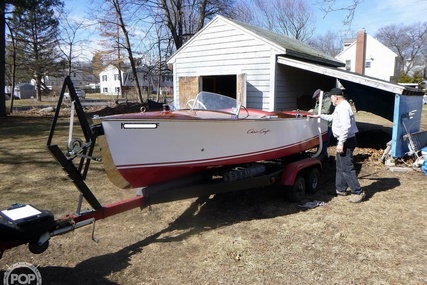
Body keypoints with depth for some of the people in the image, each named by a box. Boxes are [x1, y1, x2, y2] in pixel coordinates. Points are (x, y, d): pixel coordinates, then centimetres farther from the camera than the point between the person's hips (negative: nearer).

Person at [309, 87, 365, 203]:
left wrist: (341, 143, -27)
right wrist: (319, 116, 31)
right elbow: (331, 117, 35)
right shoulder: (340, 107, 16)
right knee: (340, 166, 18)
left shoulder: (343, 107, -19)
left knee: (347, 168, -9)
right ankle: (341, 189, 28)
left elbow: (346, 127, -27)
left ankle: (358, 192, -4)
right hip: (344, 141, 11)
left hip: (346, 141, -11)